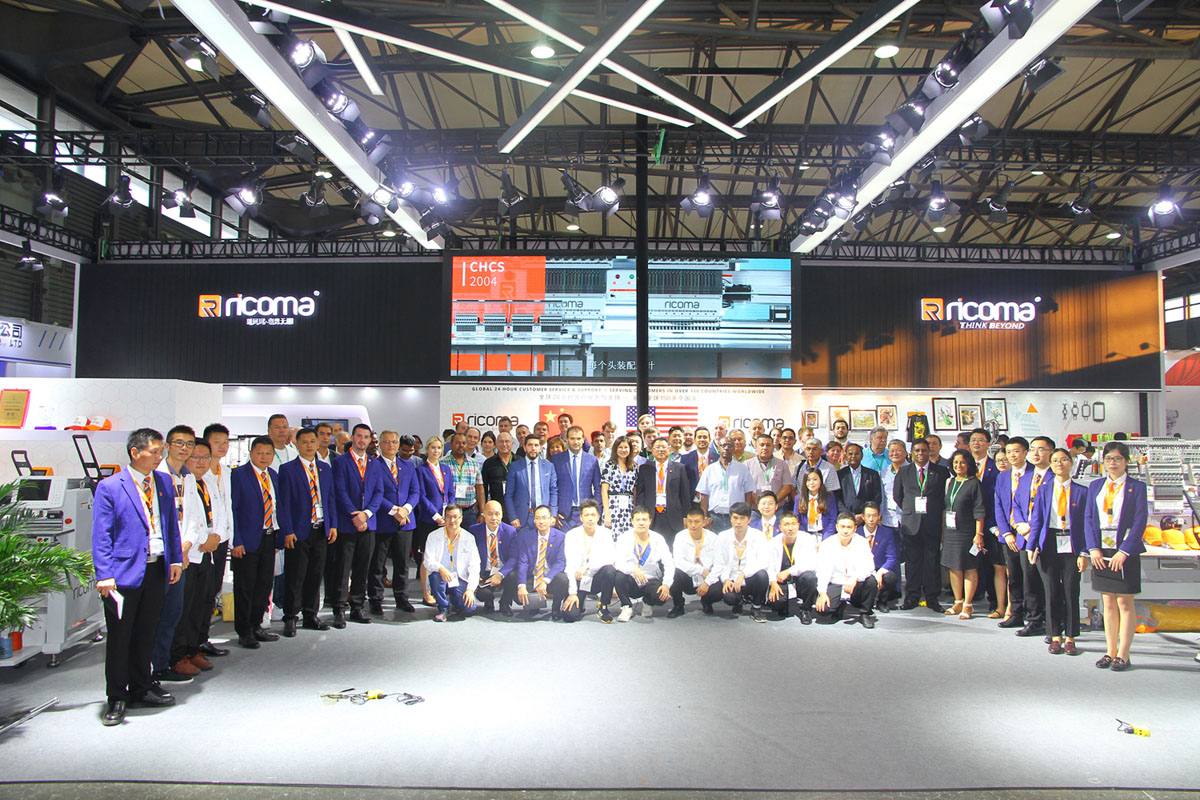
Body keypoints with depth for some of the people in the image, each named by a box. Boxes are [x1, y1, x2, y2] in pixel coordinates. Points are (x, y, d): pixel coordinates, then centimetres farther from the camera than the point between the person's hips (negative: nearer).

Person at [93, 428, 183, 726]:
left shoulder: (164, 483, 8)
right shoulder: (109, 487, -8)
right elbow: (101, 535, -9)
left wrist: (175, 559, 9)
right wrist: (104, 575, -16)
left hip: (157, 570, 5)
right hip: (124, 574, -5)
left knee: (146, 634, 15)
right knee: (119, 637, 5)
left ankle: (141, 688, 30)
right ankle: (116, 698, 19)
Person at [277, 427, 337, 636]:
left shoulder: (325, 468, 12)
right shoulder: (287, 469, -3)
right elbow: (284, 503, -7)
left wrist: (333, 525, 5)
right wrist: (287, 531, -12)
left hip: (321, 530, 5)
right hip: (298, 532, -4)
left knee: (316, 575, 10)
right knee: (295, 577, 0)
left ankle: (311, 616, 22)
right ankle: (290, 618, 13)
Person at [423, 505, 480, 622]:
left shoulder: (469, 538, 2)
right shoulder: (434, 536, 1)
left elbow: (474, 567, -2)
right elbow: (428, 561, -8)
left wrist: (470, 589, -16)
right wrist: (440, 568, -32)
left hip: (460, 580, 0)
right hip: (442, 578, 0)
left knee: (470, 607, -23)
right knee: (435, 575, -34)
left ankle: (453, 600, 14)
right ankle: (443, 608, -9)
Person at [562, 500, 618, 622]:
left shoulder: (605, 533, -2)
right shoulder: (571, 535, -5)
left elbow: (611, 558, -15)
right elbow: (570, 566, -10)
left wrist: (588, 566, -28)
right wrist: (572, 593, -17)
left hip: (596, 580, 1)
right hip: (578, 581, -1)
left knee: (610, 570, -31)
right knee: (569, 615, -21)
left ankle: (603, 607, -8)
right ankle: (579, 606, 17)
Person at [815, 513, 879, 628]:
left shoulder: (861, 542, -1)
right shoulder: (827, 544, -2)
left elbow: (869, 566, -14)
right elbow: (823, 570, -11)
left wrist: (855, 578, -33)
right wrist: (822, 593, -23)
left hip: (857, 585, 1)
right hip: (834, 585, -1)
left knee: (871, 581, -29)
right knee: (823, 612, -22)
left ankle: (865, 614, -4)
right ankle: (840, 608, 15)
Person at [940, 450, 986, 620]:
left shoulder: (974, 483, -7)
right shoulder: (950, 482, 11)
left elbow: (979, 511, -9)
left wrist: (979, 534, -13)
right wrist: (943, 530, 12)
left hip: (967, 532, -6)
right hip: (950, 531, 6)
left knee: (969, 568, 1)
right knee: (954, 567, 10)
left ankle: (968, 605, 8)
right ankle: (958, 602, 20)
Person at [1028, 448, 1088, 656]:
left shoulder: (1082, 492, 2)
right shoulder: (1044, 491, 7)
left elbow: (1086, 523, 0)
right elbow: (1036, 520, 4)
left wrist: (1084, 552, -7)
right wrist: (1031, 546, -6)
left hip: (1071, 546, -1)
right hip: (1049, 545, 1)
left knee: (1071, 593, 3)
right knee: (1052, 592, 5)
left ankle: (1070, 638, 15)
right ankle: (1055, 637, 16)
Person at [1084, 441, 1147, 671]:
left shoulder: (1136, 487, -1)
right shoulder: (1095, 486, 10)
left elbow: (1140, 521, -7)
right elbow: (1088, 518, 7)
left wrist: (1124, 551, -15)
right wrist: (1093, 548, -5)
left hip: (1125, 552, -3)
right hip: (1101, 552, 4)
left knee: (1125, 603, 1)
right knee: (1108, 603, 9)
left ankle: (1123, 655, 8)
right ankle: (1110, 652, 15)